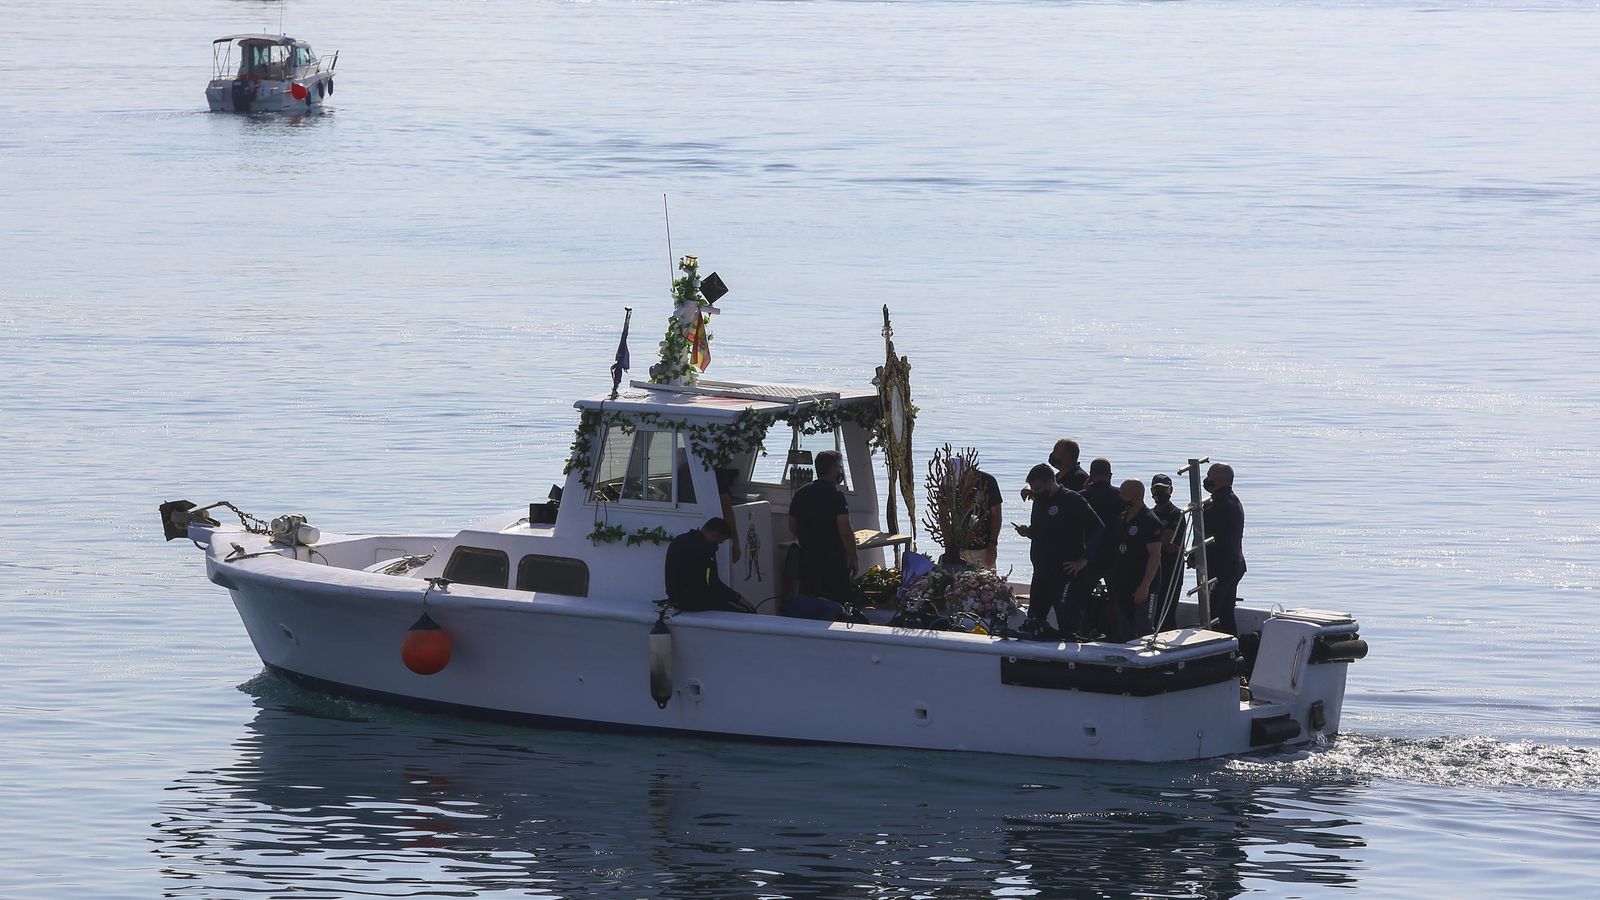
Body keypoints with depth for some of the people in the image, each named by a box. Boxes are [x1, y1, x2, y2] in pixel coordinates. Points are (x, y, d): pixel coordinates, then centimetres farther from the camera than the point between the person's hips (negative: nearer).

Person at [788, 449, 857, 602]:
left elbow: (792, 528, 14)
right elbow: (845, 532, -17)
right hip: (834, 561, -6)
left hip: (807, 561, 6)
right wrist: (853, 559, -7)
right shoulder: (836, 496, -13)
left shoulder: (800, 494, 7)